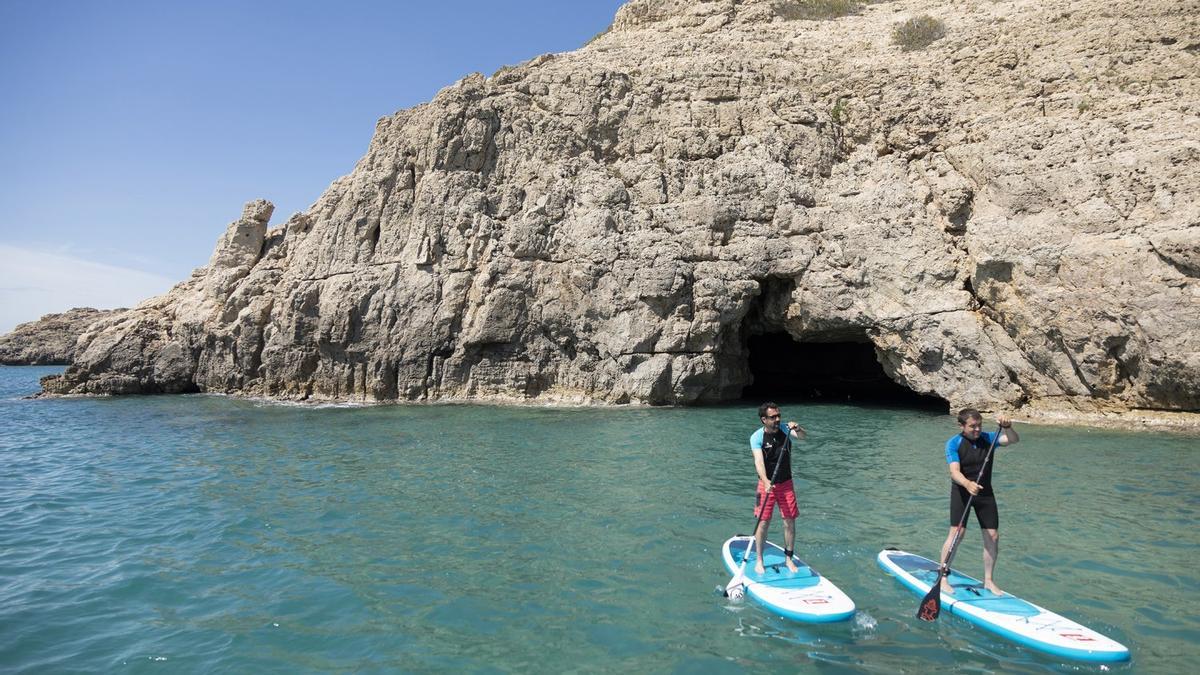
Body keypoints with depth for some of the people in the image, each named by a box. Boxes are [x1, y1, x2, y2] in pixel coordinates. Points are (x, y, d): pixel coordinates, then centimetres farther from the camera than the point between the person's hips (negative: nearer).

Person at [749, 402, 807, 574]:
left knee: (790, 522, 4)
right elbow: (759, 461, -25)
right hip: (766, 484, -3)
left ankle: (789, 558, 21)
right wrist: (766, 482, -40)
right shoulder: (757, 437, -13)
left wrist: (797, 428, -40)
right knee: (763, 523, -2)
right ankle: (759, 560, 13)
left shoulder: (785, 430, -3)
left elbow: (803, 436, -18)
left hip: (786, 484, 3)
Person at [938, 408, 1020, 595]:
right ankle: (942, 578, -4)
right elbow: (954, 471, -23)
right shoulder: (953, 443, -13)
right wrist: (968, 484, -43)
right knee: (957, 532, -13)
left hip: (985, 492, 4)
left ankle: (988, 581, 19)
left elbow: (1013, 440, -15)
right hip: (961, 491, -4)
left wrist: (1007, 427, -35)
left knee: (992, 536, 3)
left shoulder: (988, 438, -1)